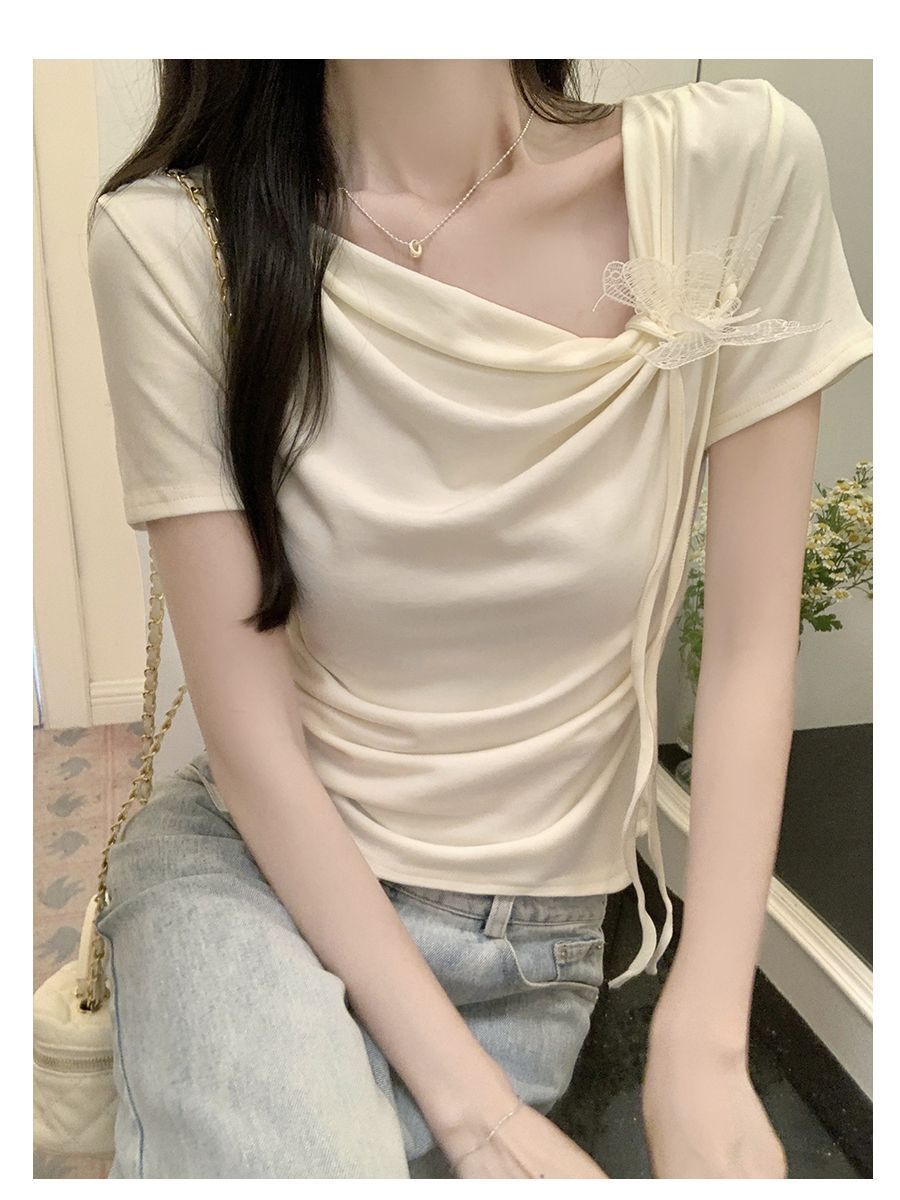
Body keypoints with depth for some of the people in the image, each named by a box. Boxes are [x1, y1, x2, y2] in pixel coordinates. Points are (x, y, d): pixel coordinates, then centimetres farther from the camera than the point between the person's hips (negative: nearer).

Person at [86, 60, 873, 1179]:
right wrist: (473, 1106, -14)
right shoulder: (172, 239, -14)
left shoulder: (740, 164, -11)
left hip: (539, 931, 3)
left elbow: (750, 648, -9)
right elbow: (250, 725, -14)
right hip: (255, 866, -2)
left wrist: (701, 1059, -12)